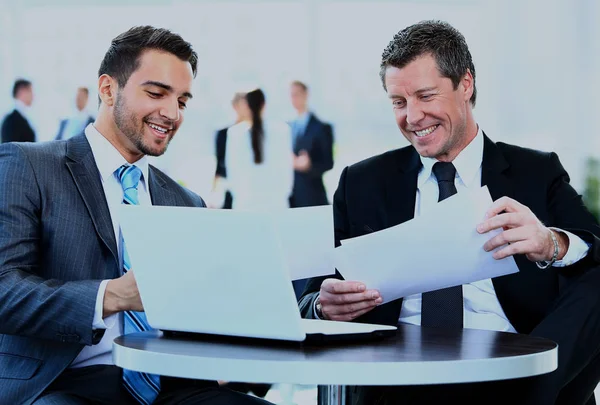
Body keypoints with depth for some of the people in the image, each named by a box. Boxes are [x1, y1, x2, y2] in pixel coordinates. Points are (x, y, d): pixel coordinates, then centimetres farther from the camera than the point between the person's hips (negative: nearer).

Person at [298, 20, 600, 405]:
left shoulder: (538, 175, 13)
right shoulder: (361, 184, 17)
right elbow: (310, 305, 14)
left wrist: (552, 244, -23)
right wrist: (326, 307, -12)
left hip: (512, 371, 1)